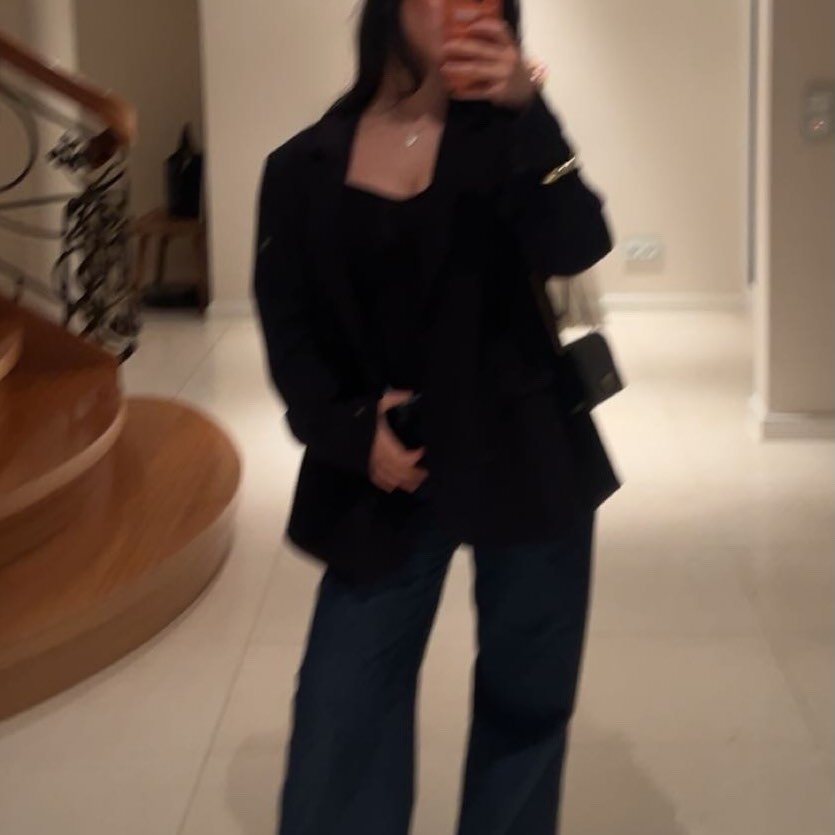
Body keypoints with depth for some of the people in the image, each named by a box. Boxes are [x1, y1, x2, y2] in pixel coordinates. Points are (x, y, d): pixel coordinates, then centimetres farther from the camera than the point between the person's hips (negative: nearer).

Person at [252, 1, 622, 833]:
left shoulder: (503, 134, 4)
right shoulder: (305, 168, 1)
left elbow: (576, 249, -14)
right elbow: (288, 330, 2)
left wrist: (525, 109, -28)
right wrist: (351, 432, -15)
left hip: (525, 464, 1)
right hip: (387, 479, -1)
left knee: (527, 700, 11)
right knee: (342, 720, -1)